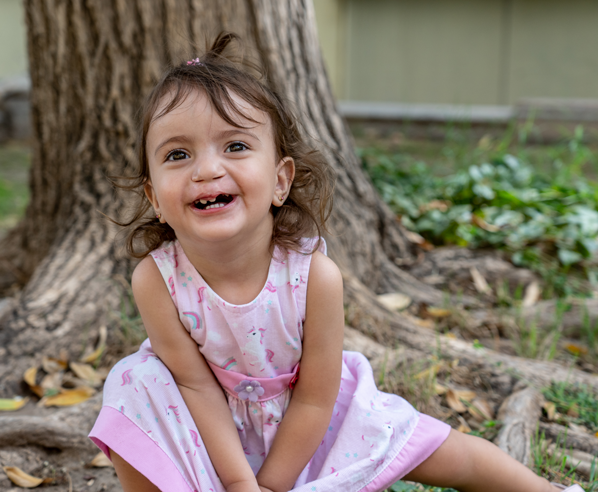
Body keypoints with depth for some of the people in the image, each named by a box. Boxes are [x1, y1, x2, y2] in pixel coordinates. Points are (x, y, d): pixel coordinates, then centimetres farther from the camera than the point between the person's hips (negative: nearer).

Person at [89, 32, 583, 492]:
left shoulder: (316, 275, -31)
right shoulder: (155, 279, -29)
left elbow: (314, 399, -20)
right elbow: (197, 384, -20)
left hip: (302, 423, 0)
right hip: (216, 428, 0)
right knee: (138, 393, -27)